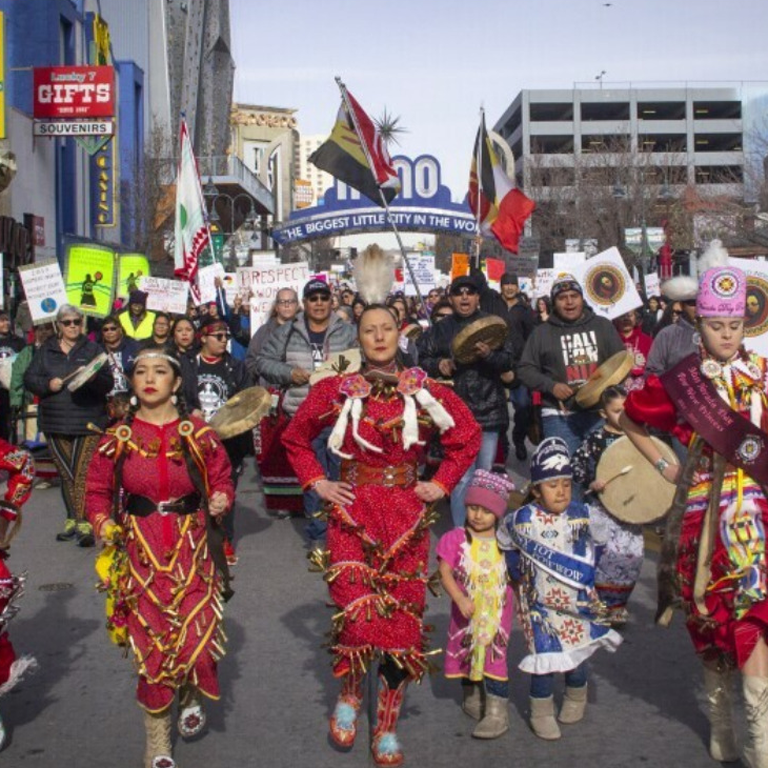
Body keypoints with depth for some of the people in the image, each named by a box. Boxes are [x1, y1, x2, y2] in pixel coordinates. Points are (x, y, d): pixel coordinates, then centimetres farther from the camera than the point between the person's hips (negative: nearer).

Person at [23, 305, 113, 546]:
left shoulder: (92, 349, 7)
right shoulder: (46, 350, 13)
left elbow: (108, 383, 0)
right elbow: (29, 379, 9)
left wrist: (93, 378, -21)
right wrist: (48, 384, -9)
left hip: (88, 422, -3)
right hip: (56, 422, 3)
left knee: (83, 473, -11)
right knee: (66, 474, 10)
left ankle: (84, 524, -13)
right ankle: (72, 520, 19)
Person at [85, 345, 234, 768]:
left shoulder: (199, 433, -1)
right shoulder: (116, 438, 1)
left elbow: (221, 479, 8)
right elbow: (98, 491, 9)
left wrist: (221, 499, -12)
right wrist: (103, 522, -7)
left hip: (192, 550, 0)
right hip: (141, 553, 0)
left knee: (196, 634, -4)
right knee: (151, 642, 3)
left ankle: (191, 698, 33)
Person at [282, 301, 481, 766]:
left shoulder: (426, 391, 1)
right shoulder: (336, 391, 0)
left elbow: (468, 437, 11)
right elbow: (295, 438, 13)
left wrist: (442, 484, 2)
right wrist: (317, 482, 2)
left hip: (406, 518, 1)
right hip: (351, 515, -1)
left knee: (402, 619, 4)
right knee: (356, 616, -10)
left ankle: (388, 727, 19)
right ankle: (350, 695, 22)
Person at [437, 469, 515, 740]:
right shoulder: (456, 539, -7)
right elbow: (445, 572, -12)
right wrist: (460, 599, -23)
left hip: (497, 613, -1)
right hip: (465, 612, 1)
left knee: (494, 657, -6)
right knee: (466, 654, 16)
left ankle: (497, 713, 0)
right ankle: (471, 697, 39)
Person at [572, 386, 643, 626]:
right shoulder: (596, 439, -8)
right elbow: (576, 466, -8)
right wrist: (590, 483, -21)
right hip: (603, 506, -4)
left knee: (633, 553, 2)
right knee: (607, 553, -7)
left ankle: (619, 602, 21)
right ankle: (604, 604, 10)